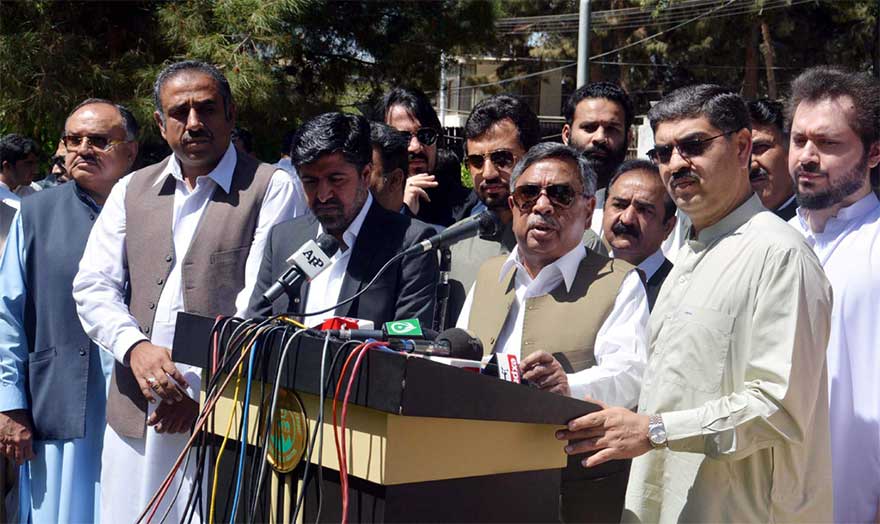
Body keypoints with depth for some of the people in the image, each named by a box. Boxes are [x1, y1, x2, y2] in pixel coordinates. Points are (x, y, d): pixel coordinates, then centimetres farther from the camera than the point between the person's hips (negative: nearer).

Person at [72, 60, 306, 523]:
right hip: (135, 415, 4)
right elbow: (93, 287, 8)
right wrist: (136, 347, -11)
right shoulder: (131, 191, 16)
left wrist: (203, 385, -14)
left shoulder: (272, 187, 1)